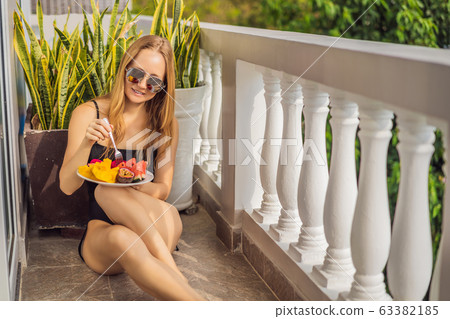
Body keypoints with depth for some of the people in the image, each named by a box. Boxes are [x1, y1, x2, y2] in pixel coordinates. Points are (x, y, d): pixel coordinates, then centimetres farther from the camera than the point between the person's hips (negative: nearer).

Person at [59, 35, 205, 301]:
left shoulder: (166, 124, 7)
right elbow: (67, 187, -2)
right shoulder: (88, 114, 3)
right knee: (121, 239, -39)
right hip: (101, 233, -1)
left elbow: (163, 190, 5)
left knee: (106, 189, -33)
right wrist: (86, 144, -20)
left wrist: (133, 185, -17)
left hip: (154, 229, 1)